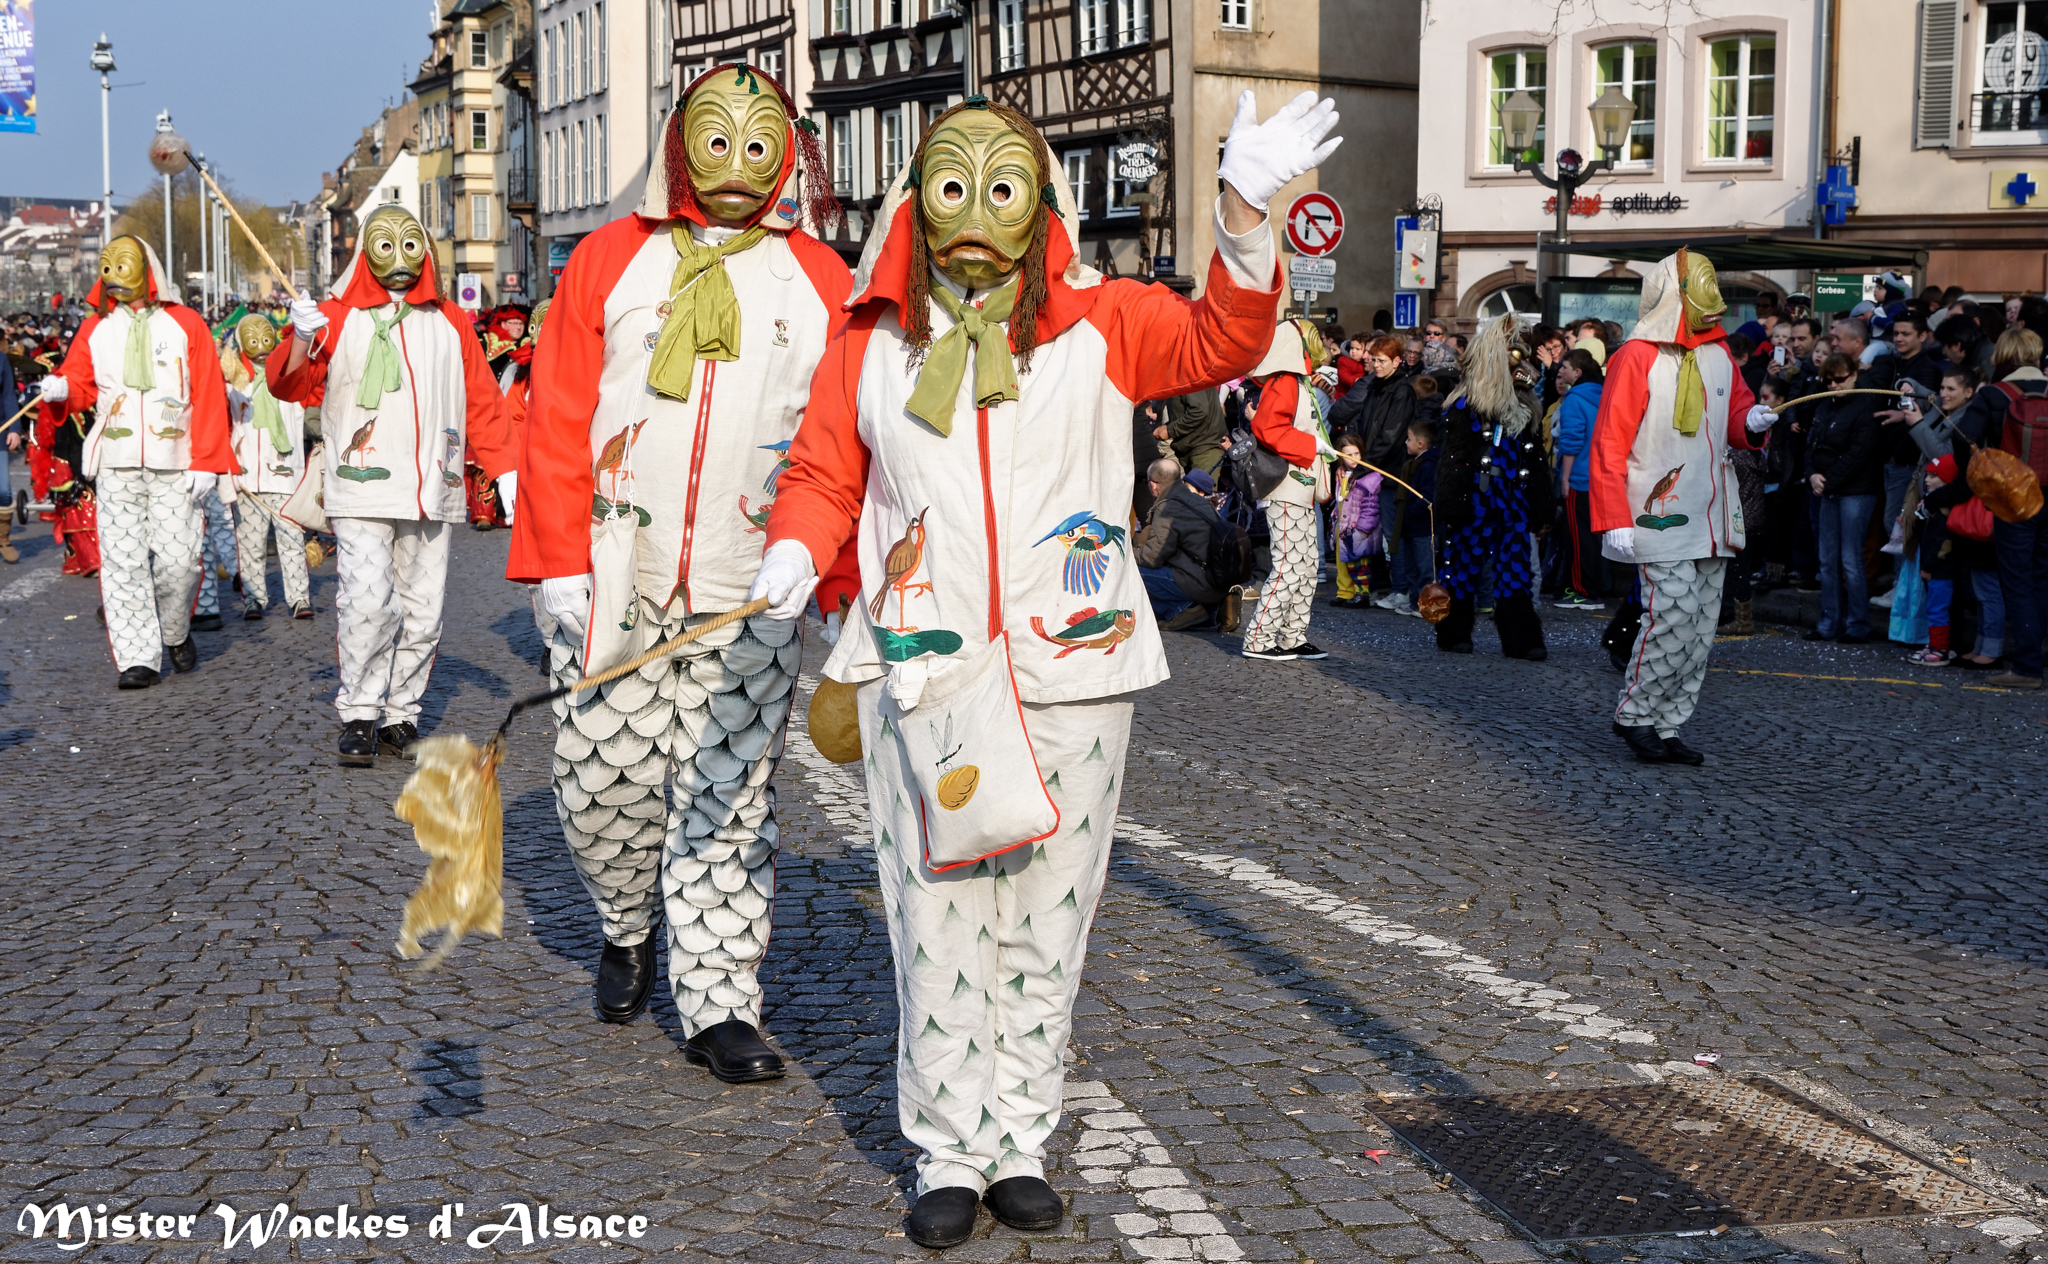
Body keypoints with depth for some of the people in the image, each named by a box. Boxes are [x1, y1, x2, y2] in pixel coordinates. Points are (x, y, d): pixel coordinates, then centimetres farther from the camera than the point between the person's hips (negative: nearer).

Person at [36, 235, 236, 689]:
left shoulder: (185, 324, 5)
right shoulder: (96, 327, 12)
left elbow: (209, 396, 1)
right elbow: (80, 383, 13)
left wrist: (206, 462, -6)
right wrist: (61, 389, -13)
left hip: (173, 463, -2)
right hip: (116, 463, 2)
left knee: (177, 559, -4)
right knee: (123, 559, -3)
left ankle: (175, 633, 24)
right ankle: (137, 658, 1)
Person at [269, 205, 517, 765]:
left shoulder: (450, 323, 15)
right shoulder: (338, 317, 5)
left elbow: (482, 404, 18)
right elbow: (289, 386, -3)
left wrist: (504, 470, 10)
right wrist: (301, 340, -24)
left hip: (432, 496, 4)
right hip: (363, 491, -4)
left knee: (423, 611, 5)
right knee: (367, 602, -16)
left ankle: (399, 715, 15)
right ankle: (359, 717, -7)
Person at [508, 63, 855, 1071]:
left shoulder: (821, 283, 8)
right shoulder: (610, 260, 7)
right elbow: (557, 418, 3)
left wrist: (838, 583, -1)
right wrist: (560, 561, -5)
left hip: (749, 592, 0)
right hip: (613, 578, 0)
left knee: (729, 800, 2)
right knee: (602, 779, 4)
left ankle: (717, 1003, 9)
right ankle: (628, 928, 32)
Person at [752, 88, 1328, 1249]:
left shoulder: (1098, 323, 3)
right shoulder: (871, 341, 7)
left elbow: (1221, 342, -10)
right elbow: (823, 473, 11)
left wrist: (1246, 215, -25)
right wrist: (794, 553, -10)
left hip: (1071, 672, 0)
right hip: (923, 675, 0)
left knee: (1044, 924, 7)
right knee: (937, 925, 2)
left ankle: (1019, 1143, 20)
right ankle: (947, 1155, 15)